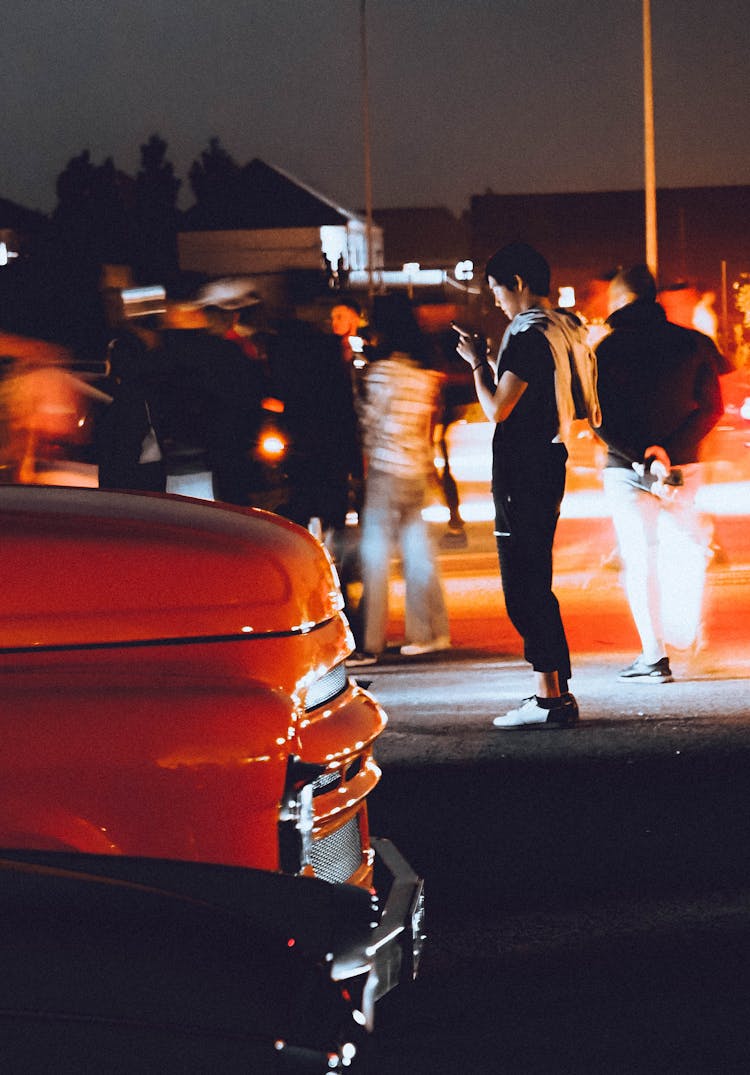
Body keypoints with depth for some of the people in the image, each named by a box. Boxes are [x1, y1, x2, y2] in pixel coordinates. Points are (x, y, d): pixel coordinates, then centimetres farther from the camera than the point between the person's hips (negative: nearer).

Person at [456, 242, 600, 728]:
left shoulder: (529, 337, -17)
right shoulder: (567, 330, 14)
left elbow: (498, 409, -19)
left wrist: (478, 363, -4)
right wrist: (491, 361, 20)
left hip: (522, 474, -10)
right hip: (550, 466, 10)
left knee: (523, 588, -7)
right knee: (536, 585, 15)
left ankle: (551, 698, -8)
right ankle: (557, 692, 18)